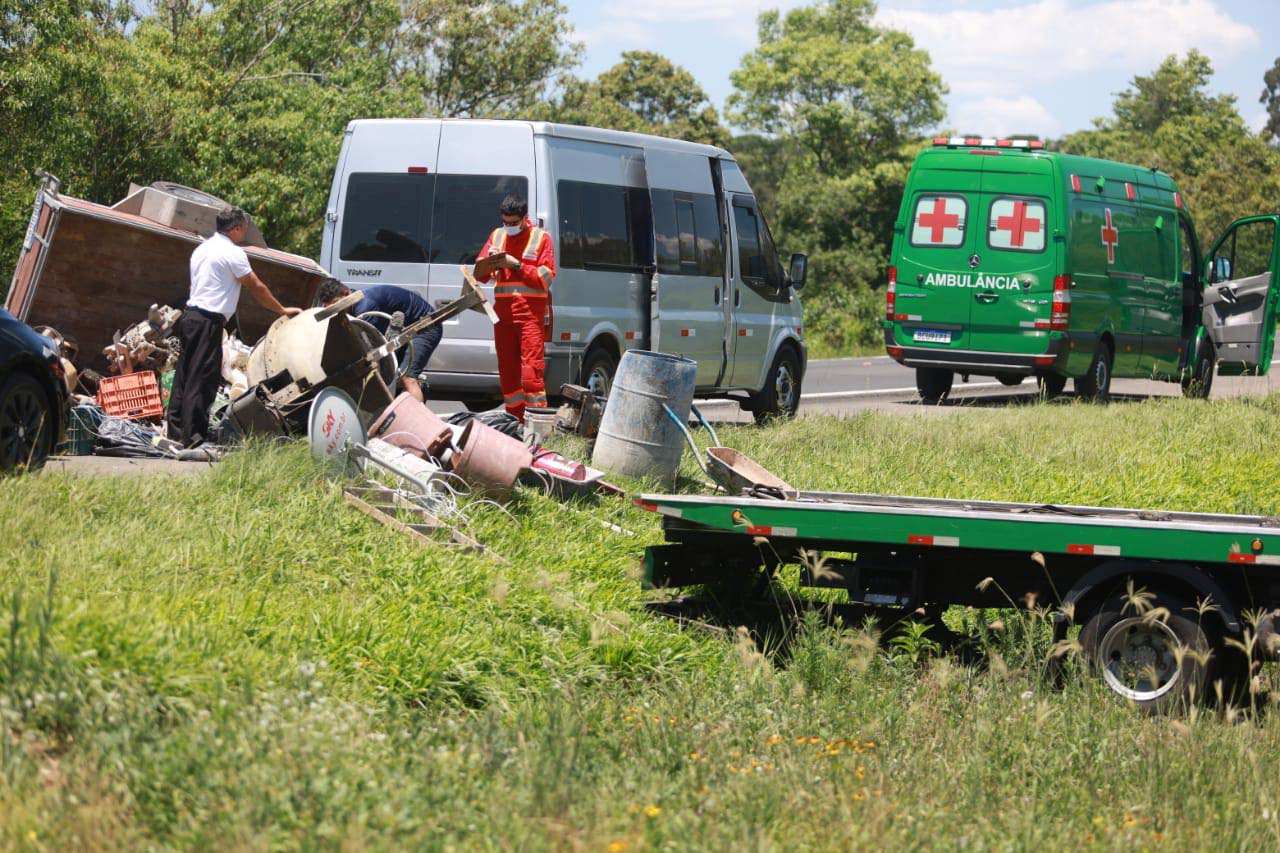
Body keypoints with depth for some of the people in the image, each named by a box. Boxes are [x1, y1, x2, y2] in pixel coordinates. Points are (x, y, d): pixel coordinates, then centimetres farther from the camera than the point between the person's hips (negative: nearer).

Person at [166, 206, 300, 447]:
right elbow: (256, 288, -6)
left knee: (185, 375, 11)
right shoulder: (233, 253, -9)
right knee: (202, 380, -8)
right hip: (209, 320, -9)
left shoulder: (202, 249, 18)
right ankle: (193, 436, -8)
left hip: (190, 316, 9)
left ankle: (175, 430, 14)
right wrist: (283, 310, 5)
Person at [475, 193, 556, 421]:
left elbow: (546, 278, -4)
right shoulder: (497, 236, 16)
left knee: (531, 371, -13)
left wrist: (516, 265, -11)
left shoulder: (540, 238, 4)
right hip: (503, 313, 5)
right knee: (507, 372, 6)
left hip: (531, 313, -5)